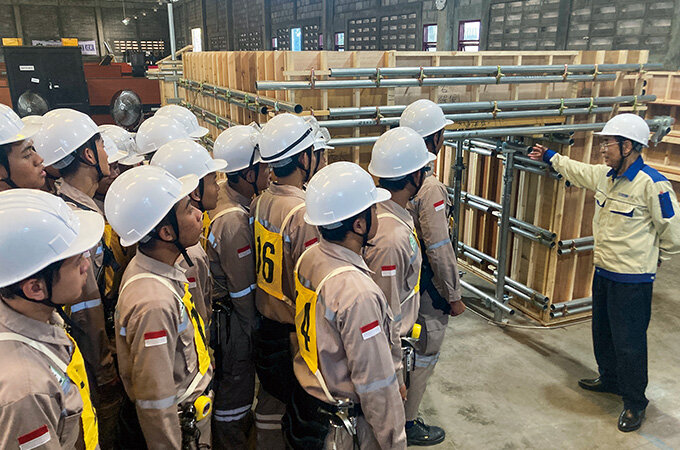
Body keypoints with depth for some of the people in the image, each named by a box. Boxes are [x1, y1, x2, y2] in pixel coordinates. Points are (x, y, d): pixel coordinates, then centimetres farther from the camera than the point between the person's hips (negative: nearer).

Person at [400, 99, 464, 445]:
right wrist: (454, 296, -13)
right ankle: (406, 424, 27)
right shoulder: (430, 187, -26)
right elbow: (439, 249, -24)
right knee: (423, 358, 10)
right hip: (427, 287, -8)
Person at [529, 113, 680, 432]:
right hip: (603, 272, 8)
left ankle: (635, 403, 21)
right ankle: (610, 380, 44)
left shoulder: (652, 184, -21)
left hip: (632, 280, -8)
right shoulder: (605, 175, 1)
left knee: (629, 342, 2)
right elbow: (576, 170, 24)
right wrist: (549, 157, 30)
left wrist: (652, 260, 2)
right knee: (602, 332, 22)